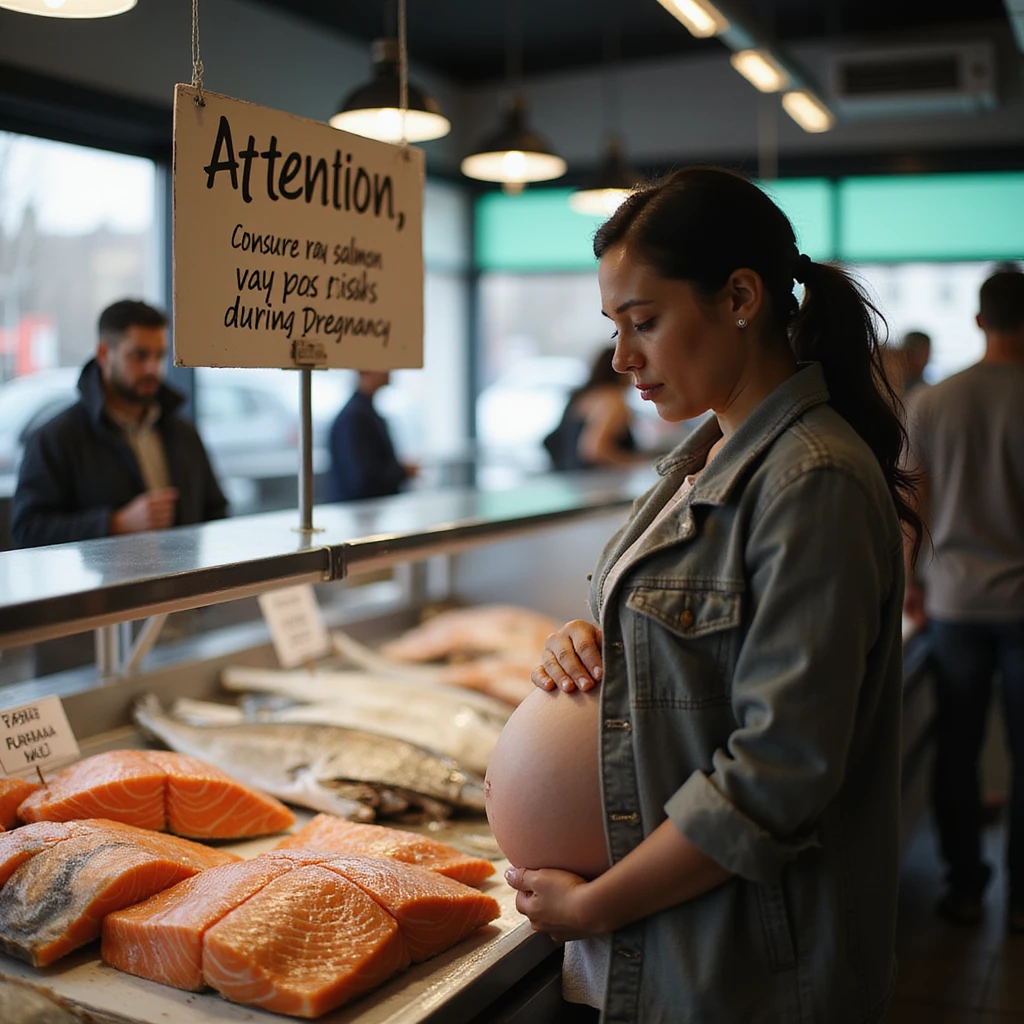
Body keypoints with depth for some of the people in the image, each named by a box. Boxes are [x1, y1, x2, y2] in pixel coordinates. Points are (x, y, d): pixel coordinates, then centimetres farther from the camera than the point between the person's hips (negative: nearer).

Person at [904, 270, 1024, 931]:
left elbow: (911, 510, 4)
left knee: (958, 751, 10)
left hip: (955, 600, 2)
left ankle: (965, 889, 19)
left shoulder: (932, 404, 1)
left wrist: (913, 586, 15)